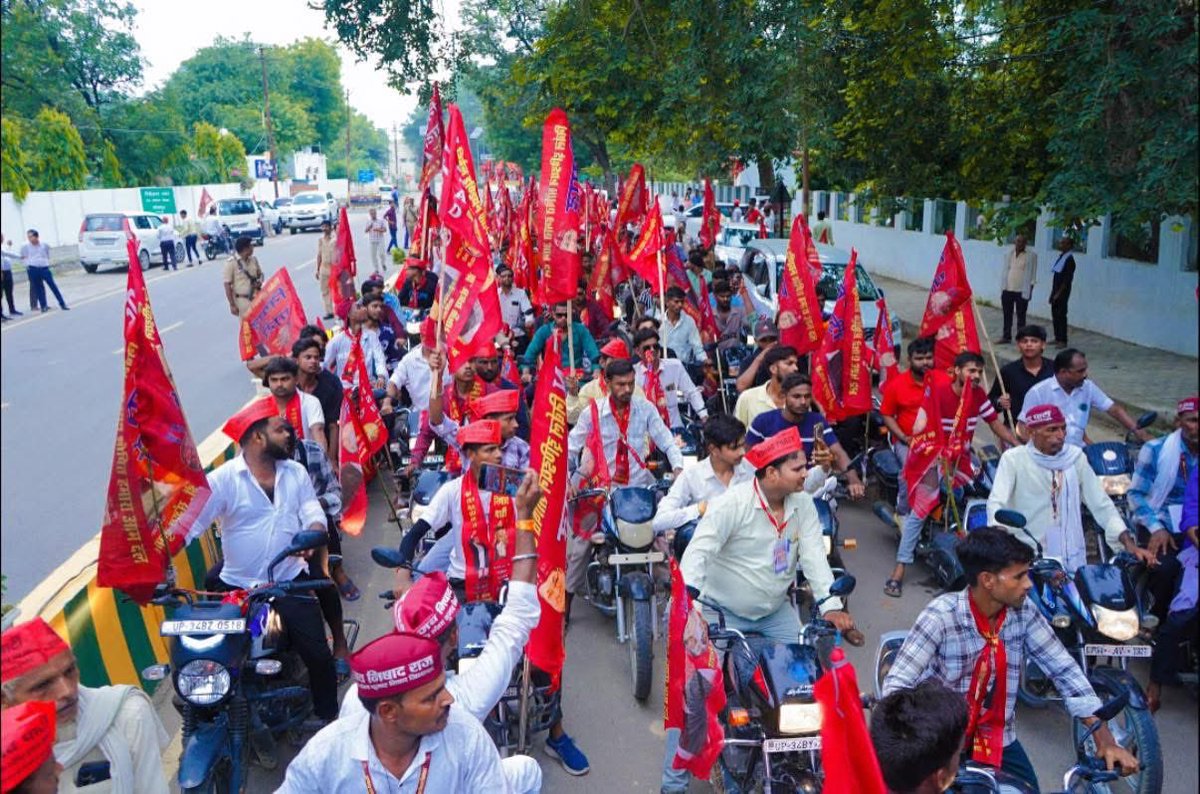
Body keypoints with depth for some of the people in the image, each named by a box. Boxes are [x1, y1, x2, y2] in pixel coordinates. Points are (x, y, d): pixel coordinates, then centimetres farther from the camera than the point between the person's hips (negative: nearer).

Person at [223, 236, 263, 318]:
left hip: (257, 298, 6)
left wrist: (260, 281, -4)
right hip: (242, 300, -5)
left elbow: (260, 274, 21)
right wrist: (232, 305, -12)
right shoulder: (231, 263, -11)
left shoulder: (254, 259, 6)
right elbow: (227, 285, -10)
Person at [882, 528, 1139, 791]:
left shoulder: (1024, 612, -9)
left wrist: (1104, 738, -12)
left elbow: (1065, 670, -3)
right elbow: (896, 685, -26)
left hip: (999, 738, 5)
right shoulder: (941, 616, -24)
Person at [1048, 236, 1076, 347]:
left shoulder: (1069, 259, -13)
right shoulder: (1061, 256, 11)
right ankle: (1057, 338, 20)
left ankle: (1063, 341, 1)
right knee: (1054, 314, 11)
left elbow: (1067, 279, -16)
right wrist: (1053, 292, 13)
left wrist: (1058, 293, -16)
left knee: (1061, 315, -5)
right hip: (1056, 291, 8)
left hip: (1062, 292, -8)